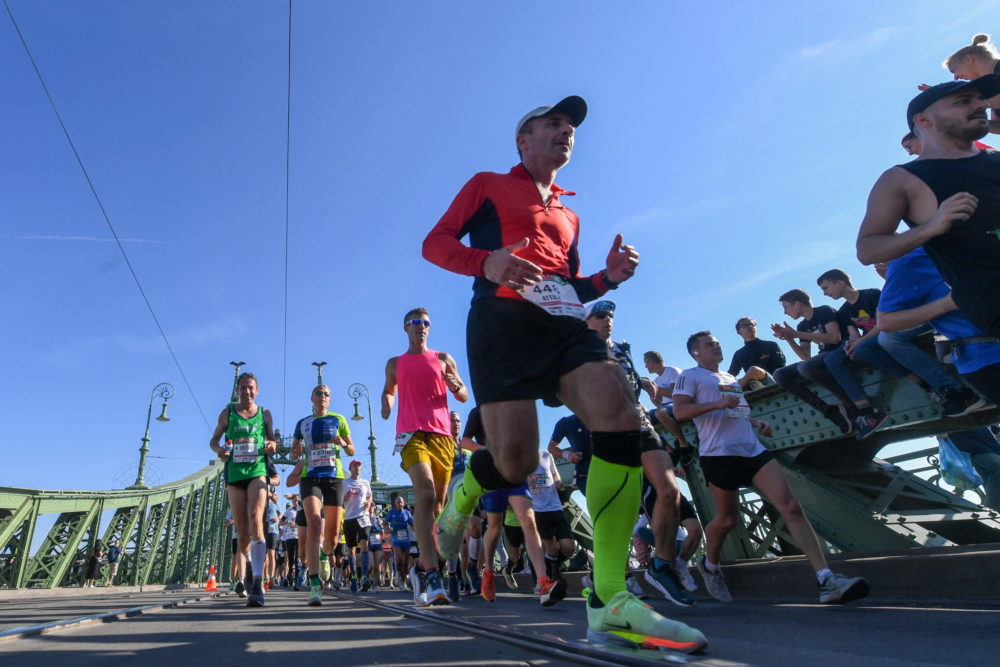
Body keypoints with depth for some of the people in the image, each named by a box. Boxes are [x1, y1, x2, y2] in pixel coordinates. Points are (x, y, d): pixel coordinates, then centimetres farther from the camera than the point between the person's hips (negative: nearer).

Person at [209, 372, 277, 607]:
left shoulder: (264, 414, 9)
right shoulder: (227, 413, 8)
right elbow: (214, 440, 13)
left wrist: (272, 446, -8)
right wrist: (218, 449, -10)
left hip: (258, 472, -2)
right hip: (234, 473, 2)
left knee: (256, 521, -20)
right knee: (242, 531, 6)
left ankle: (257, 584, -24)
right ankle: (252, 574, 29)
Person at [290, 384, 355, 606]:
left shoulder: (338, 419, 10)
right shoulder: (302, 423, 14)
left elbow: (352, 451, 9)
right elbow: (294, 453, 19)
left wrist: (343, 443, -13)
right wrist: (297, 451, -5)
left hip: (334, 477, 0)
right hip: (310, 477, 0)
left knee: (333, 534, 3)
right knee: (313, 525, -21)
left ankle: (324, 557, 39)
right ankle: (315, 585, -23)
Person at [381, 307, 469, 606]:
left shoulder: (444, 359, 16)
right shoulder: (395, 364, 17)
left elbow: (464, 396, 16)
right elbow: (388, 391, 28)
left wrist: (456, 387, -8)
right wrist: (386, 405, 5)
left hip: (442, 434, 2)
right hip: (411, 434, -2)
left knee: (437, 501, 4)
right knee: (425, 494, -22)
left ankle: (423, 565, 21)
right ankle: (432, 573, -24)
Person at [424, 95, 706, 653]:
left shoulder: (569, 215, 33)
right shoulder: (488, 185, 18)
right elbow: (436, 242, 8)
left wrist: (608, 278, 11)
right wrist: (486, 262, -14)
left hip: (566, 325, 5)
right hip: (503, 319, -5)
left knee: (622, 418, -23)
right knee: (516, 462, -17)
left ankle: (610, 601, -17)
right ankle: (460, 501, 23)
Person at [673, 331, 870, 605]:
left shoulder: (730, 379, 26)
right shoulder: (690, 376, 2)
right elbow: (679, 411, -11)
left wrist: (757, 423, 13)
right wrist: (717, 404, -21)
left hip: (753, 450, 7)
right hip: (719, 455, -6)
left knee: (792, 508, -7)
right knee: (727, 519, 4)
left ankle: (827, 580, -10)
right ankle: (709, 564, 32)